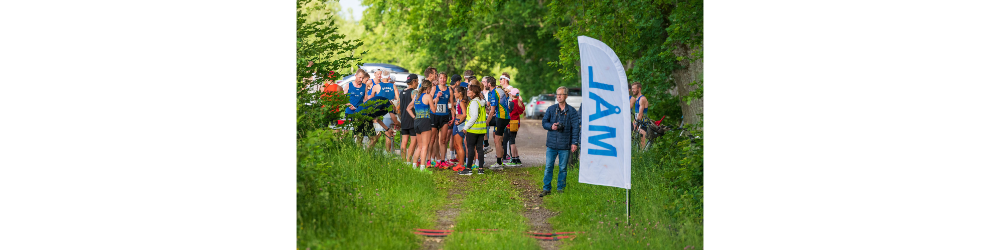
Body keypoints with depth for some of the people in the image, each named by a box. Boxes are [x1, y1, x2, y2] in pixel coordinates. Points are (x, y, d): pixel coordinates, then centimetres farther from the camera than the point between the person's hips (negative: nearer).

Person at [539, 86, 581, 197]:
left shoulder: (572, 111, 1)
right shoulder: (551, 109, 7)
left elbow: (575, 127, -1)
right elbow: (544, 122, 11)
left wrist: (575, 142, -8)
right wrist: (551, 126, -11)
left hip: (565, 145, -2)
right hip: (551, 143, 2)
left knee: (563, 168, 6)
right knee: (548, 167, 1)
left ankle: (560, 188, 18)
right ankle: (546, 188, 9)